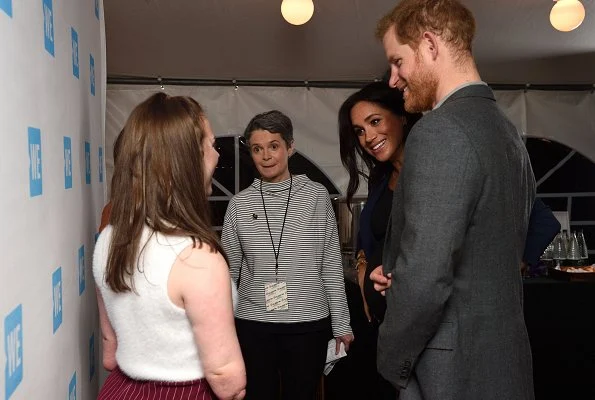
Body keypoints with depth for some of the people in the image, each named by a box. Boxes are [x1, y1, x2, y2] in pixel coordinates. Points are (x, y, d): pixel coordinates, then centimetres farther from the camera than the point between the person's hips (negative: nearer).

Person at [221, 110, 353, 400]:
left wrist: (341, 324, 1)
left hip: (308, 323, -1)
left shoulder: (316, 196, -4)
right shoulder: (239, 204, 0)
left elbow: (331, 265, 0)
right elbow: (229, 270, 6)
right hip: (252, 324, 1)